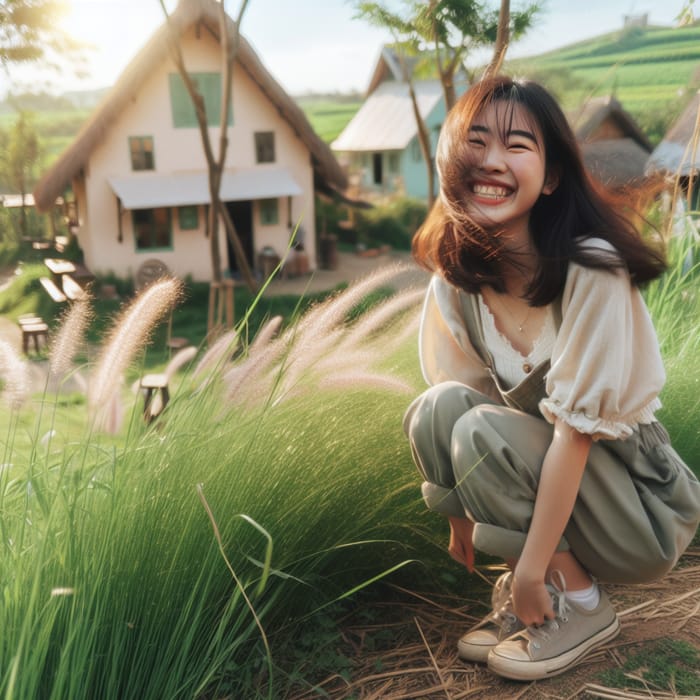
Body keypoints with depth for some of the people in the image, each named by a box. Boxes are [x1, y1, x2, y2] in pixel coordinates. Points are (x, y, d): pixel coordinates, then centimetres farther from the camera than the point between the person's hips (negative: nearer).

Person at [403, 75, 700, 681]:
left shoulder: (592, 271, -24)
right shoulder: (455, 277, -8)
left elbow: (575, 428, -26)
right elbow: (457, 400, 0)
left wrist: (531, 570, -23)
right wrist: (462, 518, -1)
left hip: (639, 515, -5)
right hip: (536, 475, 5)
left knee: (485, 430, -28)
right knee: (436, 407, -20)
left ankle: (583, 604, -6)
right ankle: (521, 595, -2)